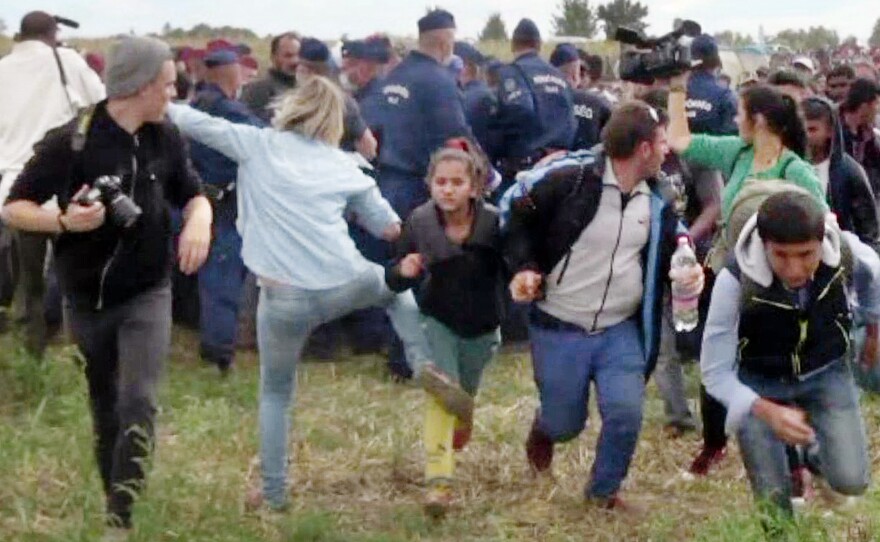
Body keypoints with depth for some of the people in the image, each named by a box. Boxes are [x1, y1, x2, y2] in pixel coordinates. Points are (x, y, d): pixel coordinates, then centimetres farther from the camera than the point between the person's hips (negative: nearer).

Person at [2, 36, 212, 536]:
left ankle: (122, 518, -9)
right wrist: (64, 220, -31)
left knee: (138, 403, -14)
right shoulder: (72, 141, -16)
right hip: (87, 299, -1)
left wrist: (200, 221, -13)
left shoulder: (166, 138, -4)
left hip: (147, 296, 1)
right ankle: (112, 502, 33)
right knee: (105, 409, 14)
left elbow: (192, 194, 10)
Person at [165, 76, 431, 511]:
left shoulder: (257, 145, 4)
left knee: (275, 393, 19)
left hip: (284, 299, -1)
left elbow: (192, 121, 6)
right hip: (346, 286, 1)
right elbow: (392, 229, 17)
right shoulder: (343, 165, 11)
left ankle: (274, 492, 22)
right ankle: (426, 367, 20)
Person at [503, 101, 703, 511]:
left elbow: (672, 246, 14)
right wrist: (524, 267, -17)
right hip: (558, 330, -4)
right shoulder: (569, 179, -17)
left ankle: (604, 490, 17)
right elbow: (515, 214, -6)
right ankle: (543, 430, 47)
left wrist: (691, 269, -9)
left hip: (621, 330, 4)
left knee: (626, 413, -11)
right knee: (566, 424, 6)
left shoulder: (657, 199, 0)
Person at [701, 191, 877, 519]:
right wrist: (768, 412, -42)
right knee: (773, 503, -4)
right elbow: (715, 373, -26)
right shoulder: (735, 280, -34)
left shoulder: (848, 253, -27)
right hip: (759, 384, -2)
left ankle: (815, 449, 25)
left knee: (851, 481, -9)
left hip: (825, 373, 2)